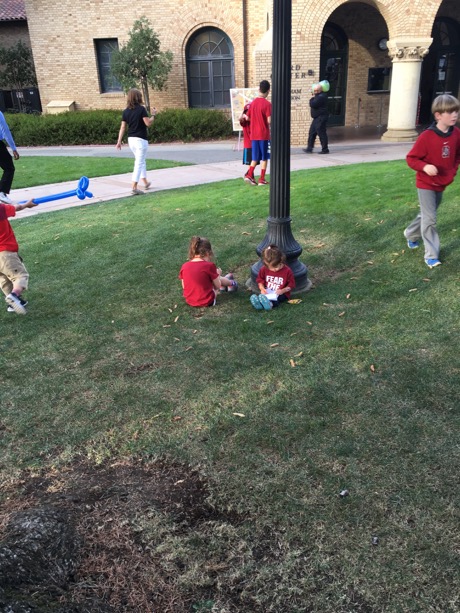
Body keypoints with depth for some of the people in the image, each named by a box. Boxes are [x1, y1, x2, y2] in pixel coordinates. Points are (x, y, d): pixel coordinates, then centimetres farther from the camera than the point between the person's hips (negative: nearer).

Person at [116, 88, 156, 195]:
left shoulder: (126, 111, 5)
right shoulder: (141, 109, -11)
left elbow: (123, 127, 4)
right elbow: (148, 123, -16)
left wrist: (119, 141, 5)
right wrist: (153, 115, 1)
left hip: (131, 139, 6)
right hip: (141, 139, -6)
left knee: (140, 161, 22)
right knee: (139, 162, -4)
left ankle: (145, 182, 33)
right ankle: (134, 187, -9)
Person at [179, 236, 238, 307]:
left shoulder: (184, 266, -6)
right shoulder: (209, 265, -17)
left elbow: (184, 287, 5)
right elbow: (217, 286, -6)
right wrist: (217, 274, 15)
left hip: (189, 301, 4)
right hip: (207, 302, -4)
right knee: (218, 279, 20)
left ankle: (226, 280, 51)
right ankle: (231, 283, 49)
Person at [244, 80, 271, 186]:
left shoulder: (253, 102, 5)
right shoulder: (267, 104, -12)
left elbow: (247, 118, 11)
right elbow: (269, 121, -18)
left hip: (254, 134, 5)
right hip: (264, 134, -5)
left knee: (255, 157, 13)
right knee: (264, 158, 4)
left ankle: (249, 175, 2)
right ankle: (262, 179, 5)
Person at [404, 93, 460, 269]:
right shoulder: (426, 136, -21)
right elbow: (411, 158, -15)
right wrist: (425, 167, -31)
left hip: (442, 184, 6)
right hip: (426, 184, -6)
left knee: (427, 214, 19)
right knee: (430, 219, -6)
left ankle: (411, 234, 46)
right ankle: (431, 256, 1)